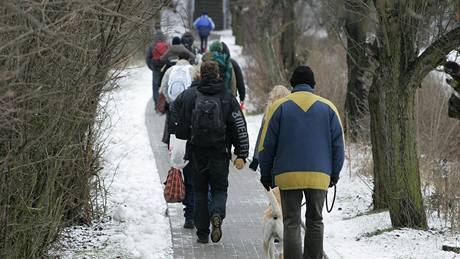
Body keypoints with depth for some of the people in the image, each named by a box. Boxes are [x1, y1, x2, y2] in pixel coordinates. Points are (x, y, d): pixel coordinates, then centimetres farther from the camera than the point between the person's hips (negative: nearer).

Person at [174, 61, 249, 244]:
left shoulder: (189, 95, -1)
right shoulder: (227, 98, -2)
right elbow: (240, 127, -4)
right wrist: (241, 155, 0)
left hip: (196, 152, 1)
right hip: (220, 153, 0)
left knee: (200, 191, 12)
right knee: (219, 189, 12)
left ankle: (202, 233, 9)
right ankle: (217, 215, -19)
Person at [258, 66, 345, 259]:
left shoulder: (279, 107, 1)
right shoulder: (328, 107, 6)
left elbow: (266, 145, 0)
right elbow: (338, 145, 7)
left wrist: (266, 175, 9)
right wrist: (334, 174, 16)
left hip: (288, 175, -1)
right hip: (319, 175, 2)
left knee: (291, 223, 1)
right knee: (315, 221, 13)